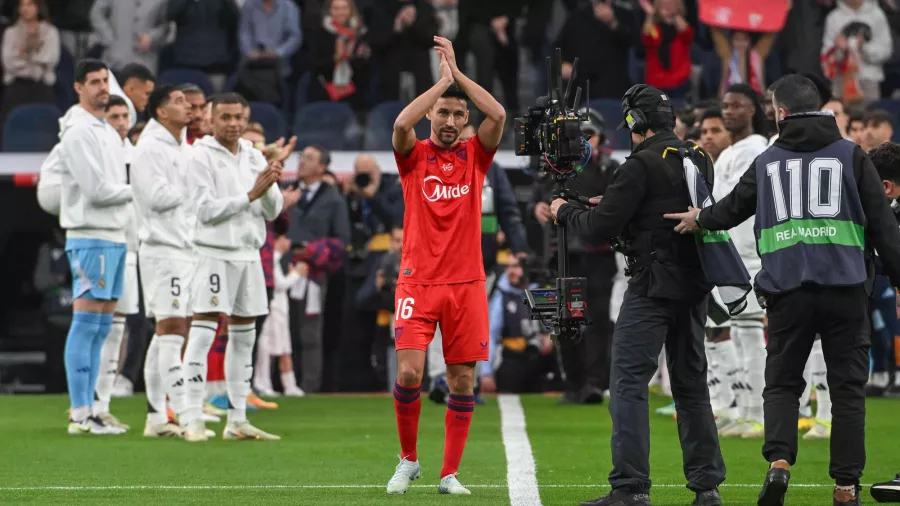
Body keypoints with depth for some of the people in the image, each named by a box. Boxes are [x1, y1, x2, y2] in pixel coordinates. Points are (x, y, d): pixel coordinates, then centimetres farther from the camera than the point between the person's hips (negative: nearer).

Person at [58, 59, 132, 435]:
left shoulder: (109, 133, 17)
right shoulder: (79, 134, -11)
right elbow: (97, 190, -16)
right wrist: (138, 190, -5)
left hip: (115, 237, 9)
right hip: (90, 238, -9)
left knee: (101, 328, 9)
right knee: (86, 325, -9)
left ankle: (88, 411, 12)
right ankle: (79, 415, -9)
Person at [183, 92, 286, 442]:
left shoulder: (254, 157, 12)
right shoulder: (202, 156, -6)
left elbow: (273, 211, 9)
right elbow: (206, 210, -14)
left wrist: (270, 184, -11)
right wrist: (252, 193, -17)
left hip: (249, 253, 7)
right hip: (215, 252, -7)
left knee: (244, 335, 9)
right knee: (202, 332, -13)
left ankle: (237, 421, 14)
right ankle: (192, 420, -14)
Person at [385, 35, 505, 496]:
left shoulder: (474, 155, 7)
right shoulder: (414, 155, 3)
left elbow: (498, 115, -10)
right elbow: (401, 124, -19)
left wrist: (458, 72, -8)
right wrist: (442, 81, -13)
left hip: (466, 283, 2)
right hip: (418, 281, -2)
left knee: (463, 379, 1)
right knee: (409, 372, -12)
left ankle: (450, 473, 10)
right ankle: (408, 461, 9)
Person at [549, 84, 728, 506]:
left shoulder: (641, 166, -13)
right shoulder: (700, 159, 11)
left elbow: (601, 228, -12)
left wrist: (565, 213, 7)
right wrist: (609, 204, 24)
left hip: (654, 288, -7)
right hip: (695, 285, 8)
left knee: (628, 384, -5)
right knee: (691, 384, 14)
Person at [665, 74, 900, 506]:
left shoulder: (767, 161, 9)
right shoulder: (851, 155, 4)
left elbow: (732, 208, 18)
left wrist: (700, 220, 38)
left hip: (787, 291, 1)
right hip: (846, 289, -1)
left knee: (781, 382, 11)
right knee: (848, 388, 5)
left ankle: (779, 460, -12)